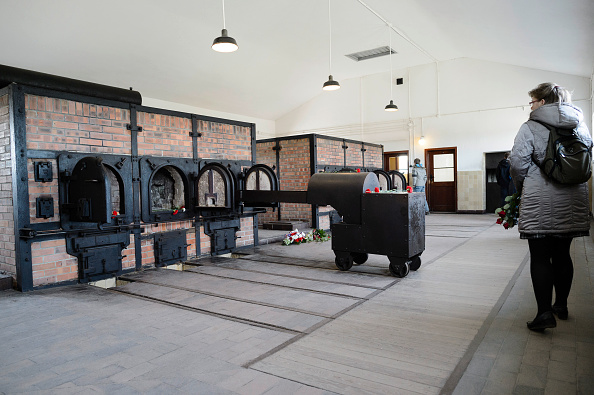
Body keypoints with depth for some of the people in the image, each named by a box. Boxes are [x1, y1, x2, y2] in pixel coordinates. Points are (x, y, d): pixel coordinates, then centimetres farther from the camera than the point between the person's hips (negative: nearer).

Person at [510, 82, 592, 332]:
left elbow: (518, 162, -11)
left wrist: (521, 187, 6)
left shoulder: (531, 127, -7)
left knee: (540, 257, -1)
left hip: (540, 202, -5)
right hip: (573, 200, 6)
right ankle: (561, 305, 28)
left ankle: (545, 312, -5)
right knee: (562, 254, 16)